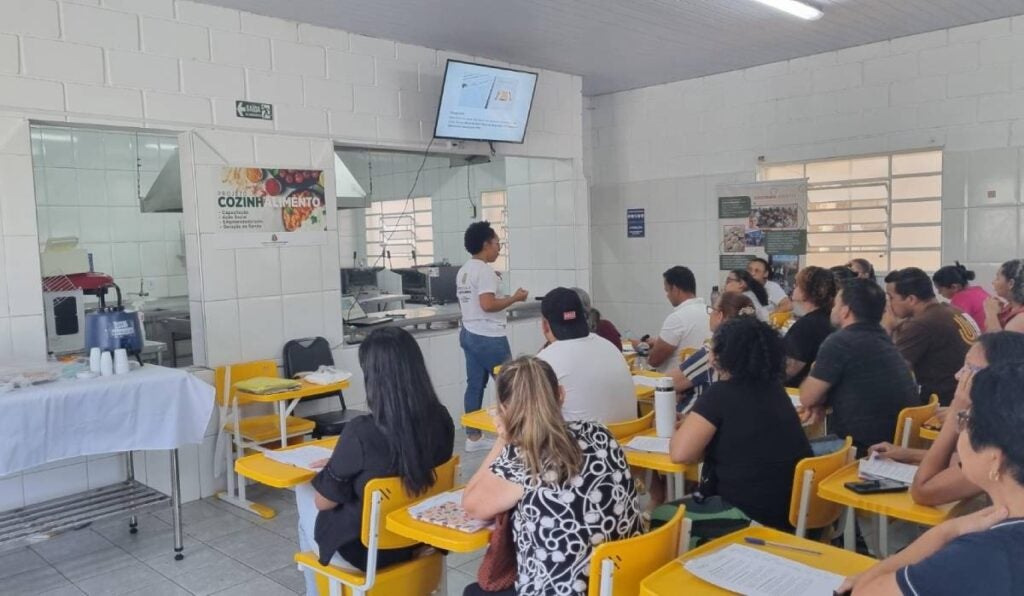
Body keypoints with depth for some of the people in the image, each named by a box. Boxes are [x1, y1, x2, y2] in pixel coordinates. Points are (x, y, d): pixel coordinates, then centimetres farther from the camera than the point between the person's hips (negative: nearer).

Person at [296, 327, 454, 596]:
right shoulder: (441, 419, -13)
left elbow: (324, 501, -16)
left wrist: (336, 465, 4)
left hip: (364, 551, -5)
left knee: (305, 493, 25)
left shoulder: (362, 432, -31)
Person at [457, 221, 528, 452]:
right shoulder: (484, 270, -17)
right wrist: (514, 298, -14)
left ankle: (473, 437, 15)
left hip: (469, 334, 9)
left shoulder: (463, 271, 13)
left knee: (475, 385, 10)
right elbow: (487, 304, -25)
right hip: (489, 337, -9)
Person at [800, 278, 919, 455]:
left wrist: (814, 373, 10)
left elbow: (807, 398, -9)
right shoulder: (882, 338, 11)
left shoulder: (839, 342, -17)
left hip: (866, 447, -8)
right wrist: (821, 402, 3)